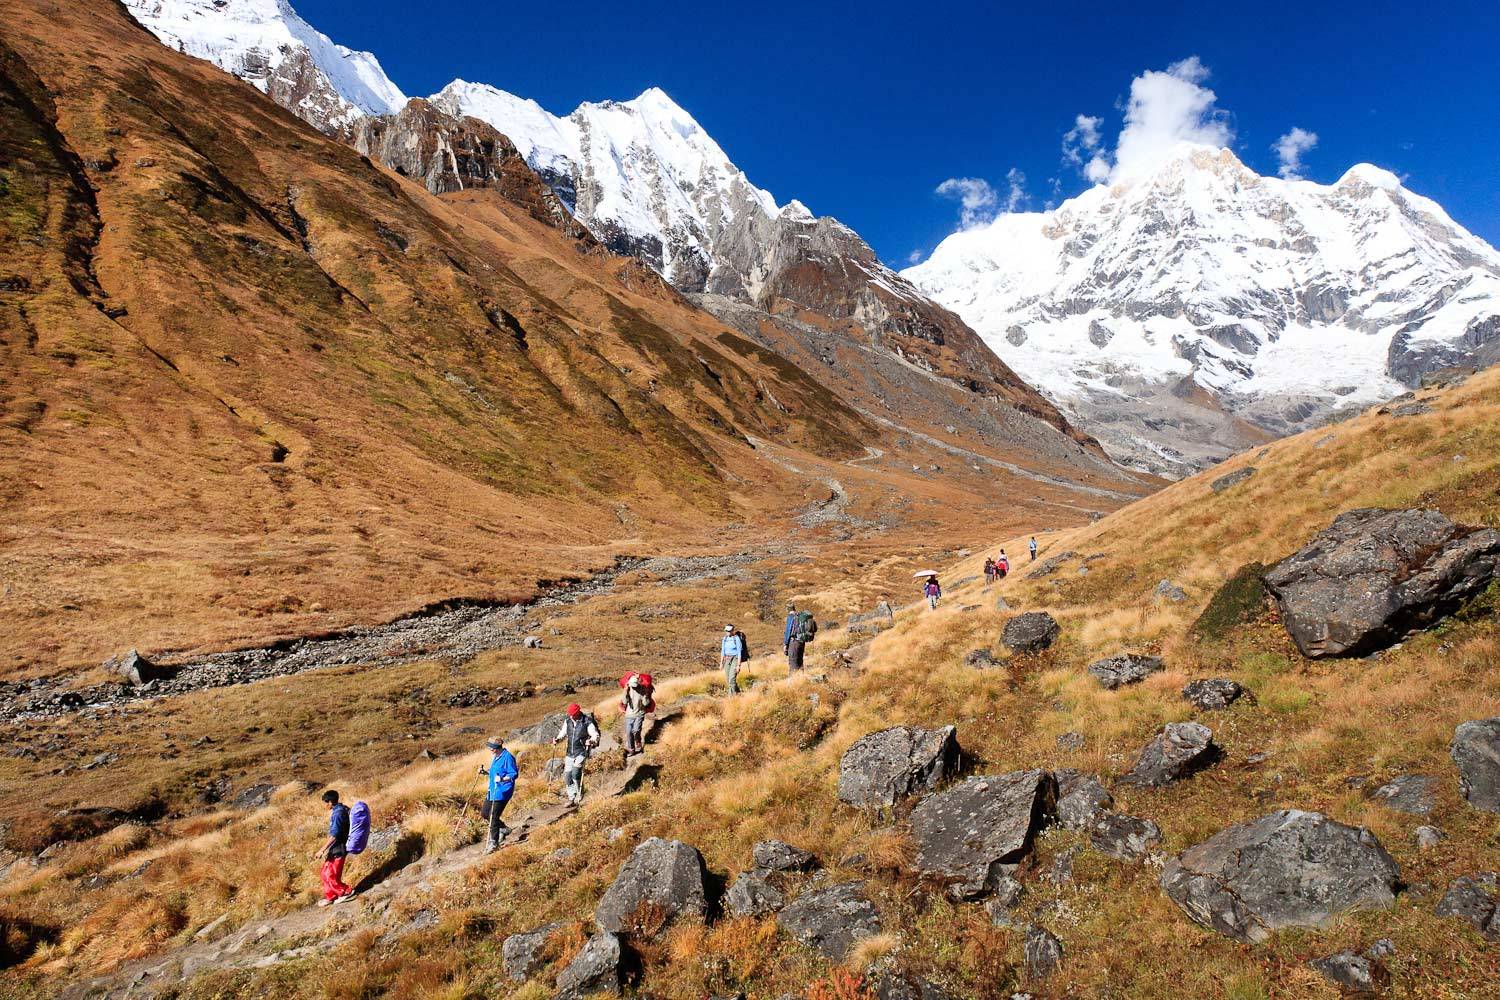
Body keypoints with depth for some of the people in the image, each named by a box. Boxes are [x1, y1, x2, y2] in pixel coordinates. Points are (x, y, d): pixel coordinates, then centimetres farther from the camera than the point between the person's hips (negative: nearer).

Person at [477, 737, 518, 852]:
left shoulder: (507, 757, -19)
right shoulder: (496, 756, 10)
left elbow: (514, 774, -19)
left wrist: (502, 779, -33)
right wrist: (485, 771, 6)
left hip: (502, 791, -10)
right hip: (492, 790, 10)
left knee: (493, 817, -6)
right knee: (485, 813, 14)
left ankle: (494, 843, 7)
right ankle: (503, 829, 32)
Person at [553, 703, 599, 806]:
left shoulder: (587, 723, -12)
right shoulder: (567, 721, 3)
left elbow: (595, 735, -12)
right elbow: (563, 733, 14)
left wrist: (592, 741, -33)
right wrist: (558, 740, -5)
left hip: (581, 753, -6)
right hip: (569, 754, 6)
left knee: (575, 773, -20)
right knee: (567, 776, 5)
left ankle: (580, 795, 0)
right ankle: (571, 799, 19)